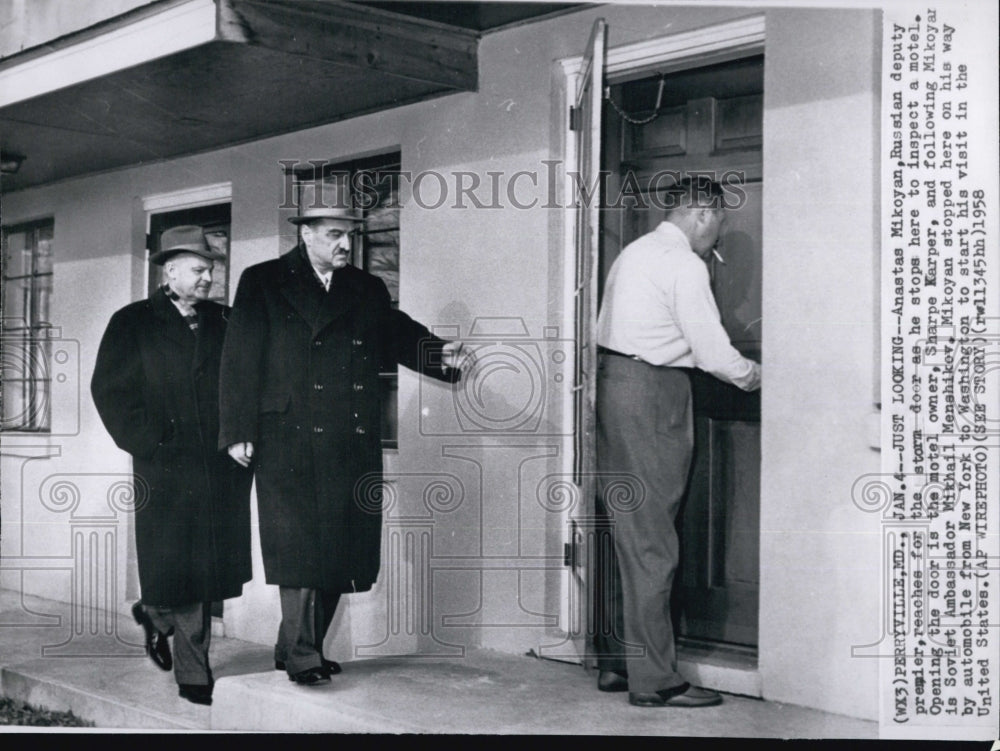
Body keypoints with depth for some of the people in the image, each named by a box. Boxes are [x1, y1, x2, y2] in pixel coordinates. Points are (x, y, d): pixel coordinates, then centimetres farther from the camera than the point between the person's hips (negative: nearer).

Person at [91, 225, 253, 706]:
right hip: (168, 469, -4)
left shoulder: (223, 321, 14)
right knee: (176, 567, -3)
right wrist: (147, 442, -9)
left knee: (208, 570, 5)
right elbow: (110, 390, -1)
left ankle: (156, 614, 34)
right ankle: (193, 675, 15)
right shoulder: (133, 323, 3)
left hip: (221, 468, 4)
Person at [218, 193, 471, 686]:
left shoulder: (367, 290, 17)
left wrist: (441, 354, -10)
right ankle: (301, 656, 1)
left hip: (354, 444, 5)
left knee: (341, 548, 6)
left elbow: (400, 336, 12)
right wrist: (239, 432, -7)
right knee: (299, 547, -8)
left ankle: (298, 649, 20)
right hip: (290, 439, -4)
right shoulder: (263, 283, 5)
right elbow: (241, 361, 0)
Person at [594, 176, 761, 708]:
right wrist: (756, 376, 6)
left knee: (629, 536, 12)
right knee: (651, 544, -6)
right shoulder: (683, 264, -10)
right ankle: (653, 680, -1)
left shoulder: (636, 252, 19)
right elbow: (714, 353, -12)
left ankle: (617, 664, 18)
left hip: (616, 381, 10)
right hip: (651, 392, -9)